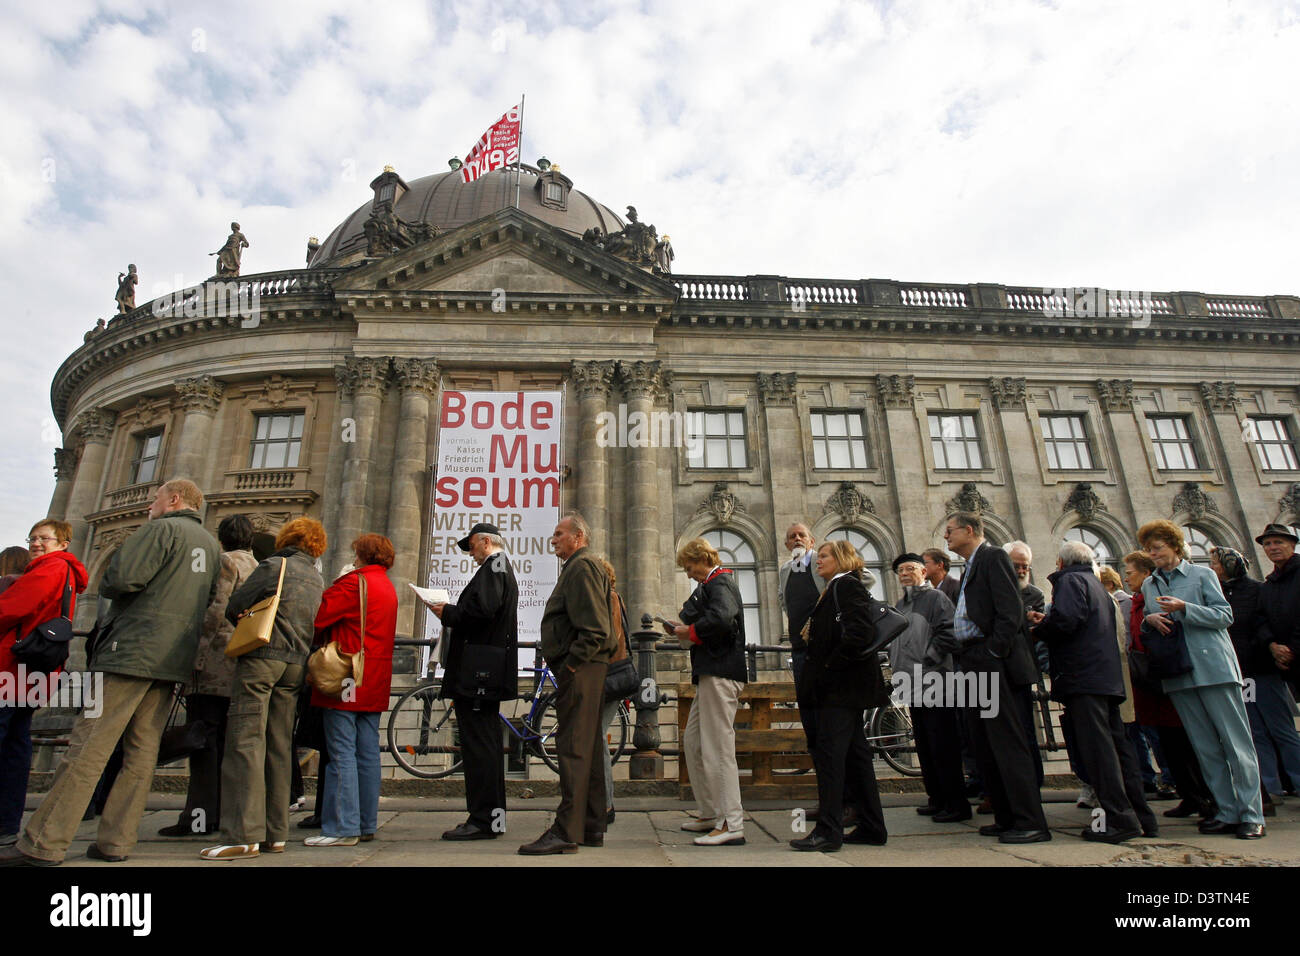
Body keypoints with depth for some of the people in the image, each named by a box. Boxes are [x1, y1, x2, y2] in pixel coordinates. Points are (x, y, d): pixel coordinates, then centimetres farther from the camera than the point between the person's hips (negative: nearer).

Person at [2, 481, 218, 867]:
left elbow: (121, 578, -15)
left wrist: (106, 586, 6)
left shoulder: (162, 529, -5)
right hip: (173, 661, 7)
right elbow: (209, 600, 20)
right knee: (142, 752, 7)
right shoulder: (211, 544, 18)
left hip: (133, 649, -7)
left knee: (88, 747, -4)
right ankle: (115, 842, 9)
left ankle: (43, 844, -1)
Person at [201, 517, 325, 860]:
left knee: (246, 741, -6)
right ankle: (275, 833, 12)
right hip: (297, 664, 6)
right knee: (280, 746, 9)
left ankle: (244, 835, -9)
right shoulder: (318, 580, 15)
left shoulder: (274, 565, -3)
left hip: (262, 657, -6)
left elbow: (234, 608, -3)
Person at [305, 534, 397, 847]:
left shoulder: (355, 582, -11)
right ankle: (366, 824, 17)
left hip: (348, 680, -8)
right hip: (375, 682, 8)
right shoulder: (389, 589, 16)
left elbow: (317, 617, -16)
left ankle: (342, 827, -1)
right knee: (368, 753, 11)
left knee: (342, 753, -3)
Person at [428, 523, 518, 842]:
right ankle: (493, 816, 22)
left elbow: (482, 609, -23)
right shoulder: (503, 569, 23)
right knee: (486, 743, 14)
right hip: (488, 673, 11)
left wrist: (448, 612, -9)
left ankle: (483, 820, -3)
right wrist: (452, 615, 15)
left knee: (478, 744, -7)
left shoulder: (493, 566, -9)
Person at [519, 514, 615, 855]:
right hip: (584, 669, 11)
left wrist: (570, 664, -19)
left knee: (574, 747, -9)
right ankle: (591, 827, 20)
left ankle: (567, 831, -6)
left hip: (579, 670, -11)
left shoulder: (582, 565, -9)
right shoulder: (580, 566, 24)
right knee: (588, 748, 13)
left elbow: (594, 628, -20)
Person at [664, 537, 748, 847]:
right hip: (713, 673, 11)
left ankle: (731, 825, -2)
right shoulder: (716, 583, 21)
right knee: (693, 741, 16)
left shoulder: (719, 582, -10)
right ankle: (709, 813, 25)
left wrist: (691, 632, -14)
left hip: (720, 675, -11)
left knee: (718, 748, -8)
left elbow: (720, 618, -30)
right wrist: (685, 629, 8)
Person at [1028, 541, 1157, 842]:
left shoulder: (1070, 580, -3)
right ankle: (1140, 816, 13)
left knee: (1097, 747, -10)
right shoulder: (1097, 585, 25)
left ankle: (1119, 818, -10)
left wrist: (1037, 631, -2)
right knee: (1116, 744, 10)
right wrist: (1046, 621, 22)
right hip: (1108, 677, 9)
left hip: (1083, 677, -9)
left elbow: (1065, 620, -20)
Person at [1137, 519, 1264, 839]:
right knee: (1206, 748, 7)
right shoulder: (1149, 585, 14)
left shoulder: (1202, 575, 2)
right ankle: (1228, 813, 15)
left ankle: (1252, 815, 5)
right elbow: (1147, 631, 18)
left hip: (1213, 666, -4)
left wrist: (1184, 608, -17)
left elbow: (1225, 615, -5)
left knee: (1236, 742, -1)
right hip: (1178, 674, 4)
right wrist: (1149, 620, -4)